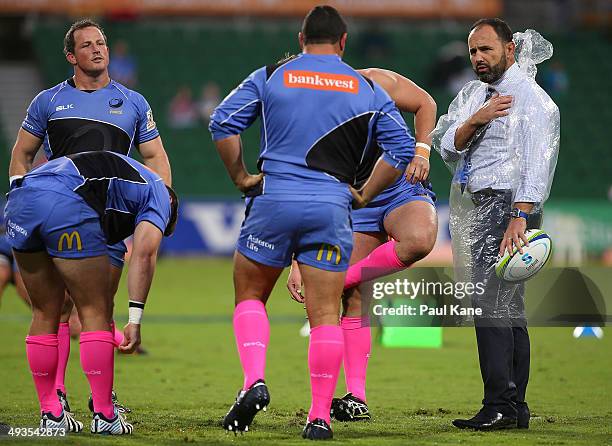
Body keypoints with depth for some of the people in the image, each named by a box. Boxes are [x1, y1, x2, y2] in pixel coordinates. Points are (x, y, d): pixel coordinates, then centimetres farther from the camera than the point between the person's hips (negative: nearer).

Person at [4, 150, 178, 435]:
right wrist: (135, 320, -3)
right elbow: (143, 255, 2)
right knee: (96, 313, 5)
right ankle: (104, 417, 6)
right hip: (66, 202, -7)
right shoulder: (159, 193, 20)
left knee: (45, 314, 17)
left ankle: (50, 415, 20)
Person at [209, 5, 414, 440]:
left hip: (274, 198, 0)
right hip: (332, 207, 0)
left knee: (249, 295, 15)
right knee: (325, 313, 3)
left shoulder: (271, 76, 8)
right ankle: (320, 416, 0)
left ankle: (254, 380, -7)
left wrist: (240, 176, 7)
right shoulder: (368, 89, 10)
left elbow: (223, 122, -1)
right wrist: (363, 194, 10)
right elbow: (402, 149, 4)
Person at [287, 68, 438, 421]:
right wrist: (297, 265, -9)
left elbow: (424, 103, 4)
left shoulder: (373, 83, -10)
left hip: (404, 187, -2)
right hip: (356, 203, 2)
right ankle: (357, 398, 2)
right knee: (354, 301, -6)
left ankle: (340, 281, -17)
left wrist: (422, 151, -11)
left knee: (418, 240, -37)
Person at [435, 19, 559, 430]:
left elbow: (536, 162, -16)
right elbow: (448, 148, 8)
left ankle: (500, 407, -18)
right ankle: (515, 407, 10)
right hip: (475, 208, 8)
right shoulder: (472, 95, 18)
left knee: (492, 303, -15)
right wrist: (475, 121, -12)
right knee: (509, 308, 9)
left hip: (508, 205, -8)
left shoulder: (531, 97, -7)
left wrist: (519, 217, -25)